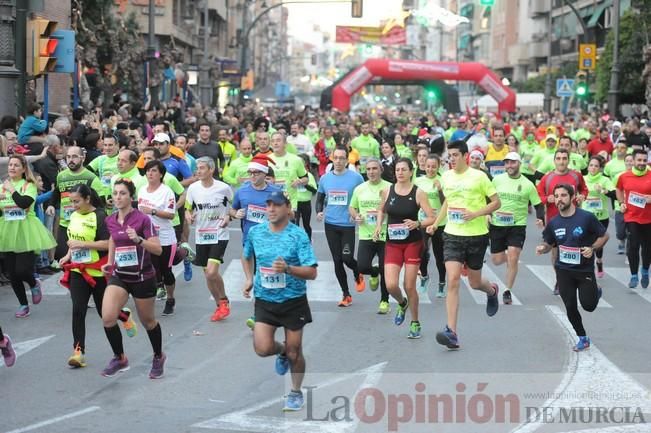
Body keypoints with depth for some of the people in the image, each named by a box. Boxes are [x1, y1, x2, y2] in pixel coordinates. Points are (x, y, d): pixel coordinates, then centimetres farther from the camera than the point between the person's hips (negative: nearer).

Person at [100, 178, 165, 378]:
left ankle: (159, 357, 38)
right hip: (119, 276, 4)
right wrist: (110, 261, 13)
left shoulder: (143, 219, -15)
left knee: (148, 321, 12)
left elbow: (158, 249, -18)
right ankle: (120, 358, 4)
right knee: (107, 318, -15)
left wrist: (138, 240, -32)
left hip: (142, 278, -4)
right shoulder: (110, 221, 1)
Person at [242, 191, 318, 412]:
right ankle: (282, 351, 23)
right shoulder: (255, 232, 1)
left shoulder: (298, 235, -12)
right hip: (264, 300, 3)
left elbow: (312, 273, -17)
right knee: (262, 348, -14)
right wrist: (249, 279, 8)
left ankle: (296, 393, 31)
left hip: (293, 301, -3)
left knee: (294, 352, 6)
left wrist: (288, 269, -32)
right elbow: (247, 256, 23)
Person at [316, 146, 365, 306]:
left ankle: (358, 276, 26)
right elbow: (320, 198, 17)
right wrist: (319, 211, -1)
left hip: (348, 225, -4)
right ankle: (346, 295, 18)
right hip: (330, 224, 4)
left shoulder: (356, 177, -6)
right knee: (337, 260, 6)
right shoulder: (325, 178, 5)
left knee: (347, 258, -9)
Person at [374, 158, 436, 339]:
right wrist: (378, 226, 5)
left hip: (413, 243, -2)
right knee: (391, 286, -11)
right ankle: (402, 303, 25)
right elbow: (381, 210, 22)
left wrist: (417, 223, -25)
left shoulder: (418, 193, -7)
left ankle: (415, 324, 18)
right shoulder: (387, 191, 2)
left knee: (409, 286, -1)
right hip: (392, 244, 2)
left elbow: (432, 218, -7)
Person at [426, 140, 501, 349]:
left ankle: (492, 290, 49)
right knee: (453, 281, -12)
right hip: (452, 235, 3)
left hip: (477, 236, -2)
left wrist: (475, 214, -17)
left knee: (474, 283, 10)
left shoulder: (478, 176, -8)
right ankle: (451, 332, -16)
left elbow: (496, 202, -3)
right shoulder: (446, 177, 5)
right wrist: (436, 223, 14)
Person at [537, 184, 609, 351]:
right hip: (564, 270, 3)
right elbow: (548, 244, 12)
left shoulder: (587, 218, -12)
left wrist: (592, 248, -18)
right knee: (570, 307, 3)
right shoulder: (553, 223, 0)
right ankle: (583, 338, 24)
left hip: (585, 269, -3)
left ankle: (596, 292, 32)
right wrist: (542, 248, -11)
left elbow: (604, 236, -2)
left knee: (588, 306, -4)